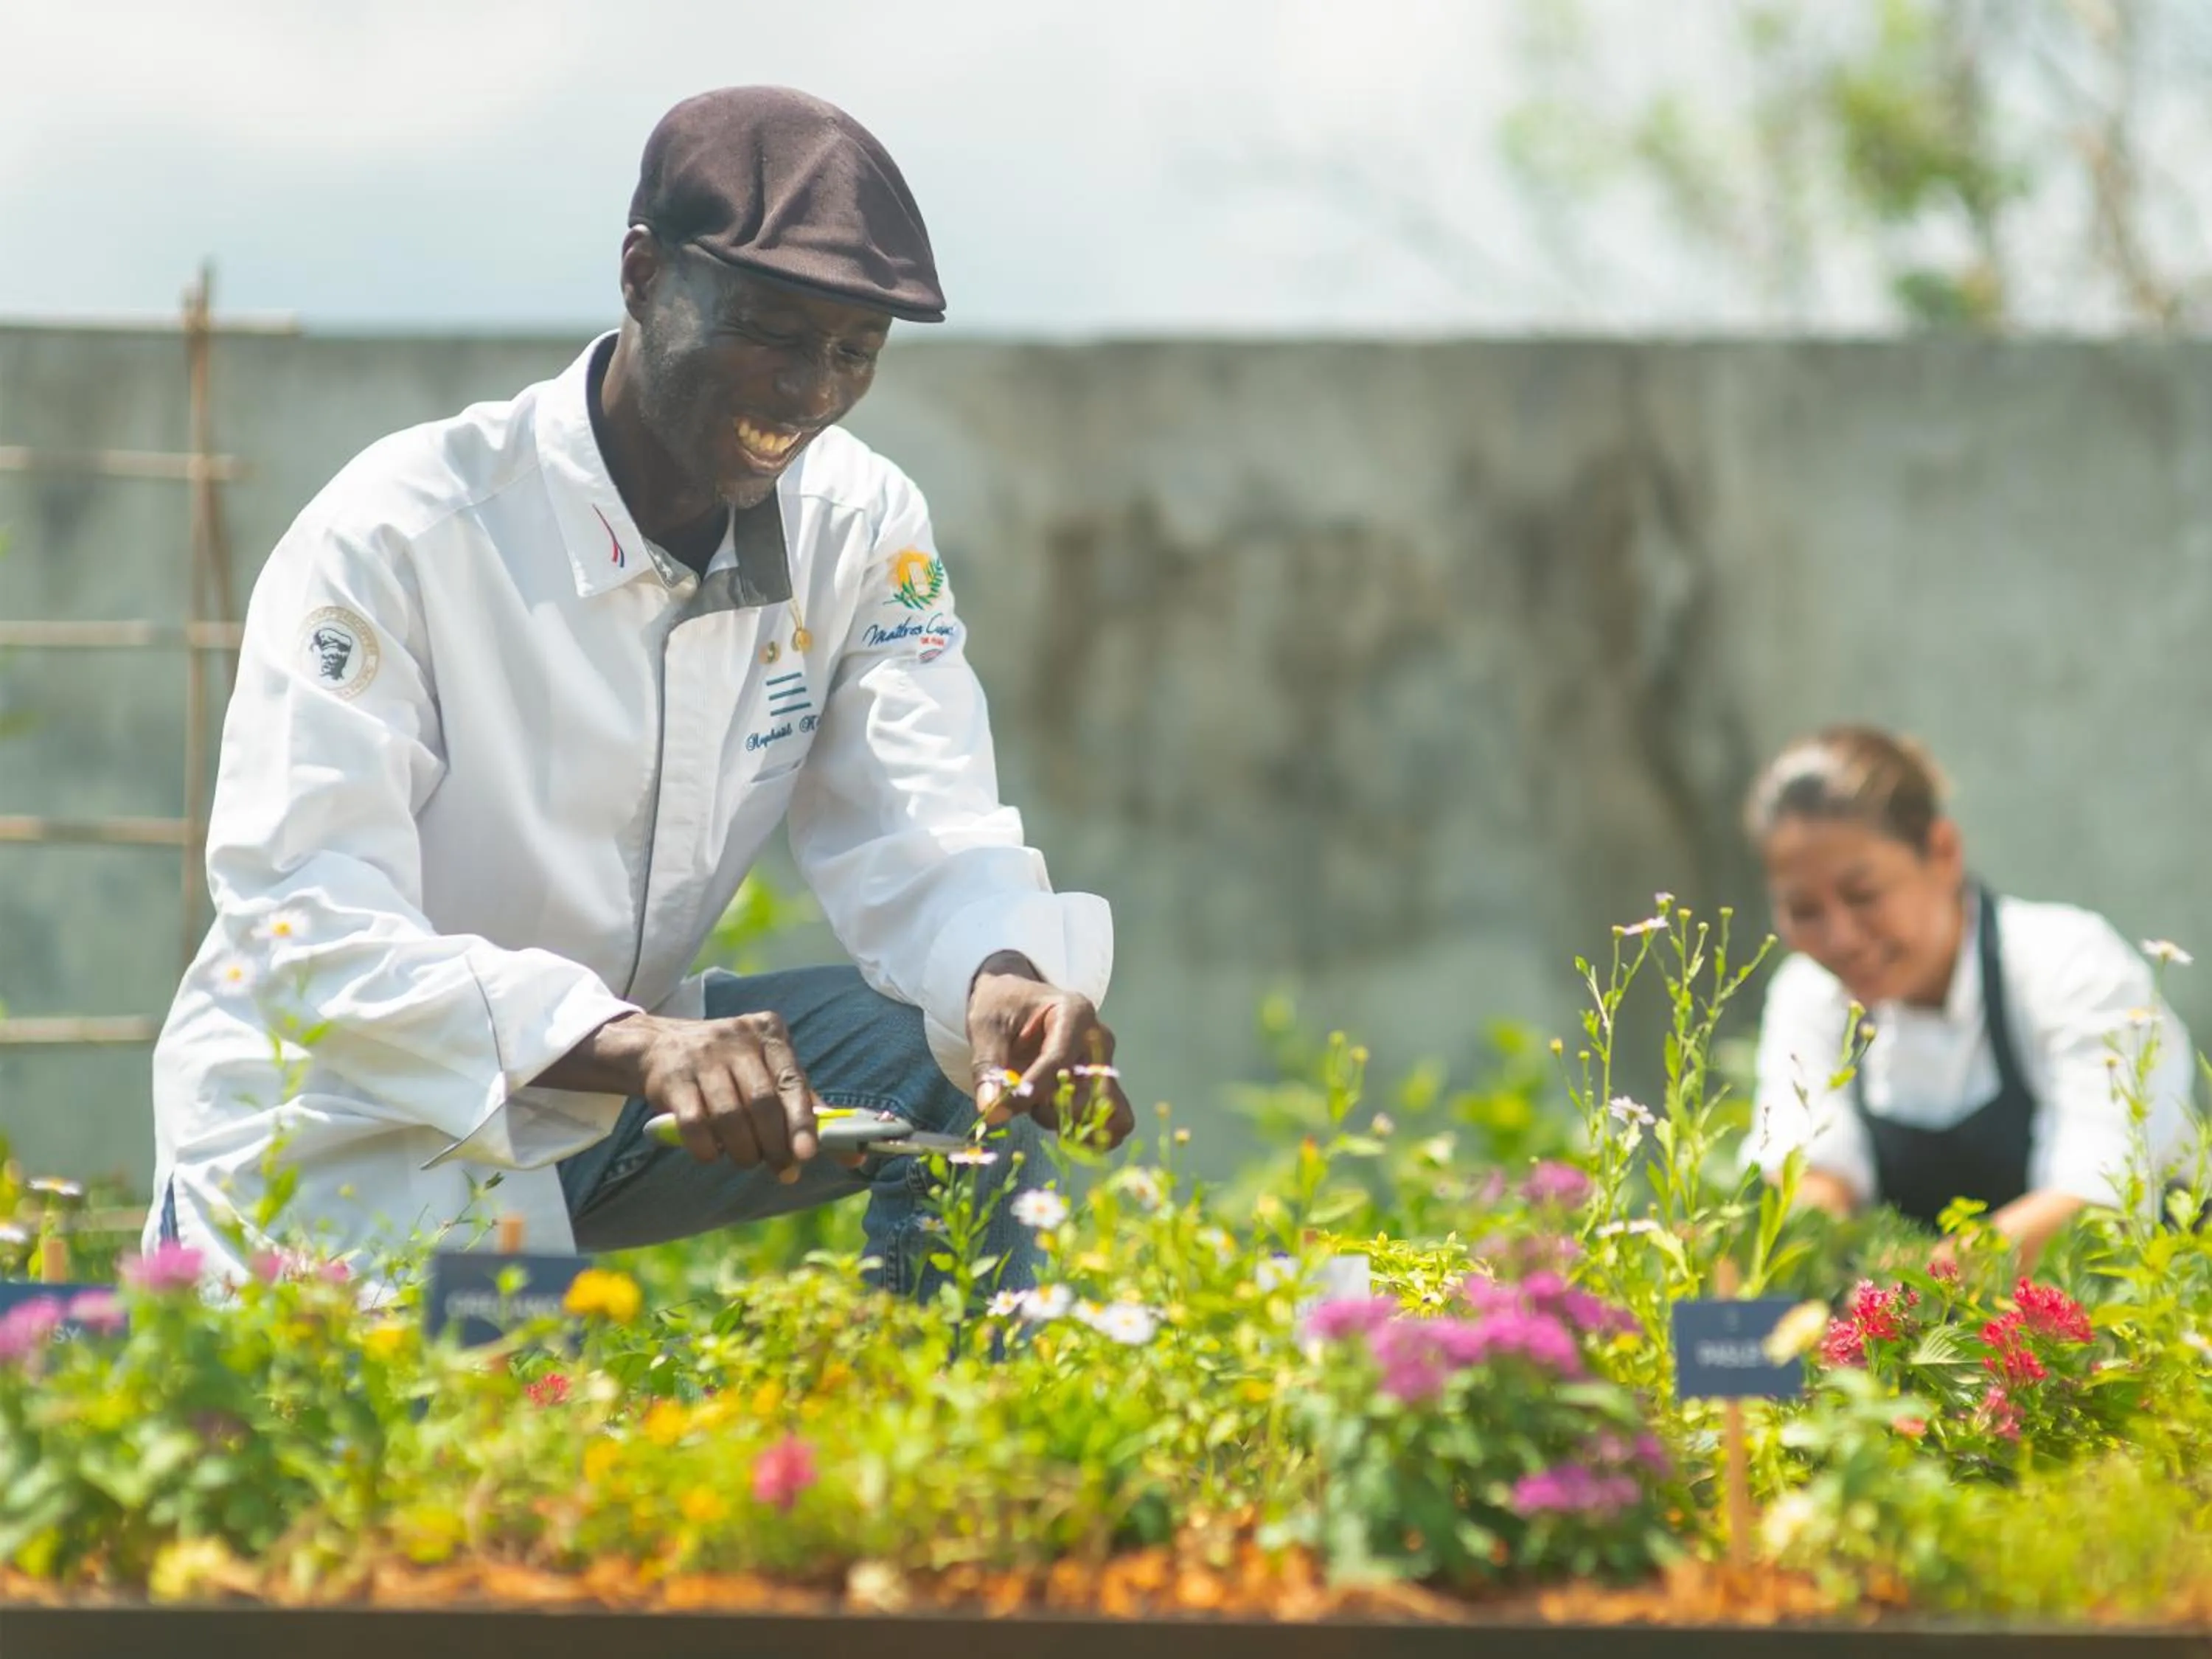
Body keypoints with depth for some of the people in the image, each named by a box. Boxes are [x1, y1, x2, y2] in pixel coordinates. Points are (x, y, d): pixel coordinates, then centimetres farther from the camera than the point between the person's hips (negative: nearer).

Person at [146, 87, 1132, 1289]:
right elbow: (301, 926, -31)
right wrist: (633, 1045, -47)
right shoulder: (395, 538, -22)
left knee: (972, 1060, -16)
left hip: (597, 1113, 5)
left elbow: (922, 840, -10)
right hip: (347, 1146, -5)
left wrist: (1001, 977, -37)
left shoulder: (860, 526, -4)